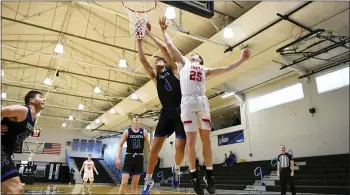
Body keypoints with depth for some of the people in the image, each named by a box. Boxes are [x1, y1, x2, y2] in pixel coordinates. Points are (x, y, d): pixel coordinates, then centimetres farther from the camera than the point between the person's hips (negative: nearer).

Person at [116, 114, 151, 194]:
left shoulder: (144, 132, 3)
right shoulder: (127, 132, 0)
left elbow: (149, 146, 9)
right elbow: (120, 145, 1)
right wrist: (117, 157, -12)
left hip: (139, 158, 2)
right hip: (129, 157, -2)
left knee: (135, 184, 8)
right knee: (124, 182, -9)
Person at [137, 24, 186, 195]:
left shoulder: (173, 70, 9)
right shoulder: (155, 77, 16)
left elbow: (164, 48, 0)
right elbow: (142, 60, 8)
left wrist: (149, 34, 6)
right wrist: (139, 41, 7)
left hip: (180, 111, -3)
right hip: (166, 113, 3)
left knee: (180, 147, -9)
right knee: (155, 147, -3)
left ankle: (176, 168, 24)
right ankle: (148, 180, 12)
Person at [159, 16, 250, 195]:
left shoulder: (205, 70, 28)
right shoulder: (184, 62, 22)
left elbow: (226, 69, 25)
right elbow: (170, 45, 22)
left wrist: (241, 60, 21)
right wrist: (164, 31, 28)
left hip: (202, 102, 3)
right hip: (188, 101, -3)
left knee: (206, 138, 0)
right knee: (191, 139, -5)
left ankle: (209, 174, 8)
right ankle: (194, 175, 2)